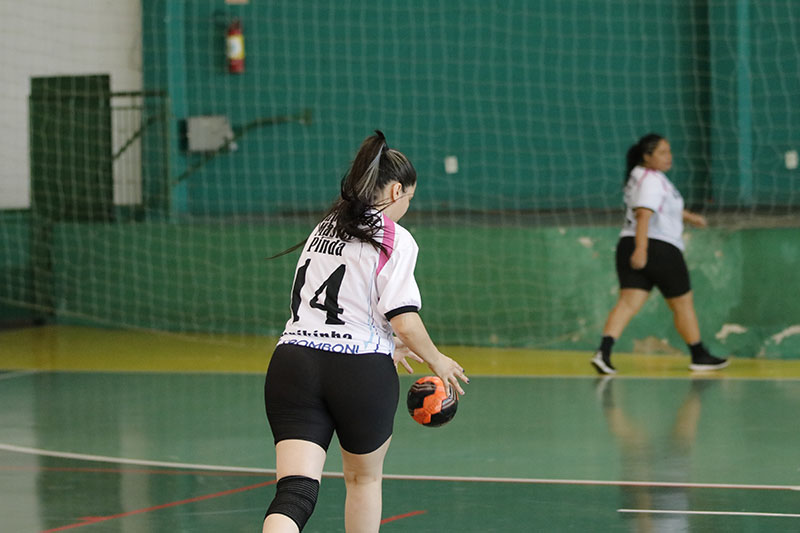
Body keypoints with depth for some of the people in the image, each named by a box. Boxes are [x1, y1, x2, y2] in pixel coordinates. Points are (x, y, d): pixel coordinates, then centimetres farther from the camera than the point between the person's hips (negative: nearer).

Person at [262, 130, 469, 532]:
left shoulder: (323, 230, 19)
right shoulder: (394, 239, -3)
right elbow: (405, 322, -12)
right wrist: (437, 361, 7)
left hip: (292, 361, 4)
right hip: (360, 370, -4)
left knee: (295, 490, -9)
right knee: (364, 478, 21)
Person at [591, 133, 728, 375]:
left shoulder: (641, 175, 18)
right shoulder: (652, 180, -13)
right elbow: (643, 214, -25)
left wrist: (688, 216, 45)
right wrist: (641, 249, -33)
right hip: (660, 248, -8)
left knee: (628, 302, -5)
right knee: (683, 304, 8)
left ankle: (603, 352, -23)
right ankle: (699, 356, 20)